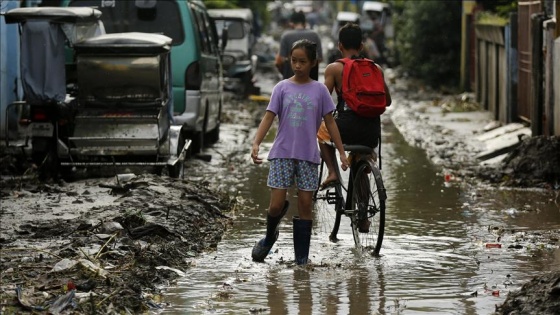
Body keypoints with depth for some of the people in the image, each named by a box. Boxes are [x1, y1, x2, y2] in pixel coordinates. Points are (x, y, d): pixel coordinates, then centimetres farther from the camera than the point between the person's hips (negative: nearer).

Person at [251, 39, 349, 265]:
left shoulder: (319, 90, 4)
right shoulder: (282, 88, 3)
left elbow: (329, 122, 7)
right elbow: (269, 117, -2)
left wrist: (341, 152, 4)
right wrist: (256, 143, -16)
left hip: (308, 155, 1)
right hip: (282, 153, -1)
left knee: (305, 205, 1)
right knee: (276, 205, -6)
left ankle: (302, 259, 6)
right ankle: (270, 237, 25)